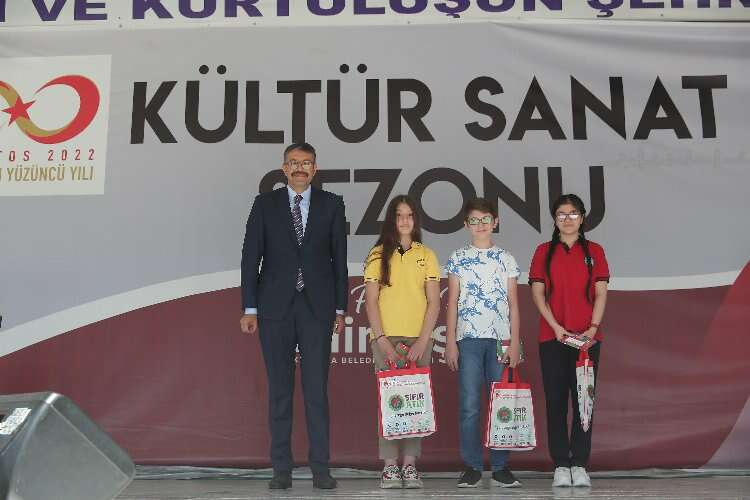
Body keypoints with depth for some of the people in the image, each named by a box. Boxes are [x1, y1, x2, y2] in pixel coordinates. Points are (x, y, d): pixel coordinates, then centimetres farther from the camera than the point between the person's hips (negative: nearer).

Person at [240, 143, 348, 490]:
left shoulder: (331, 204, 7)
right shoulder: (265, 204, 6)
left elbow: (339, 258, 7)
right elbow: (251, 257, 3)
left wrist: (340, 308, 3)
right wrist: (249, 308, -3)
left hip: (317, 307, 0)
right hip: (275, 307, 0)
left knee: (317, 389, 1)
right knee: (279, 390, 5)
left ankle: (320, 468, 9)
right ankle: (281, 469, 14)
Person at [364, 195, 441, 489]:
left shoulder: (426, 255, 9)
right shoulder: (378, 255, 7)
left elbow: (434, 302, 4)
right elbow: (371, 301, 1)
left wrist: (422, 341, -7)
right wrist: (382, 339, -9)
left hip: (419, 338, 1)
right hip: (386, 338, -1)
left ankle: (410, 465, 7)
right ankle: (389, 466, 4)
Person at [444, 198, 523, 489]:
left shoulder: (506, 259, 11)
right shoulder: (458, 259, 9)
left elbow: (513, 303, 9)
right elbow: (452, 303, 7)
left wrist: (515, 342, 0)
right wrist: (450, 342, -1)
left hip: (501, 338, 1)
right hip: (468, 338, -1)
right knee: (469, 405, -2)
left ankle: (501, 467, 10)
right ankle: (472, 467, 7)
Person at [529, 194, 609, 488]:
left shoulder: (594, 251, 9)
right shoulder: (544, 251, 7)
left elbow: (601, 293, 4)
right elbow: (537, 292, 2)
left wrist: (593, 328, -10)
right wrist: (556, 327, -10)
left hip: (587, 336, 1)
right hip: (552, 336, 0)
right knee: (556, 400, 1)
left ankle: (579, 465, 10)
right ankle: (561, 465, 8)